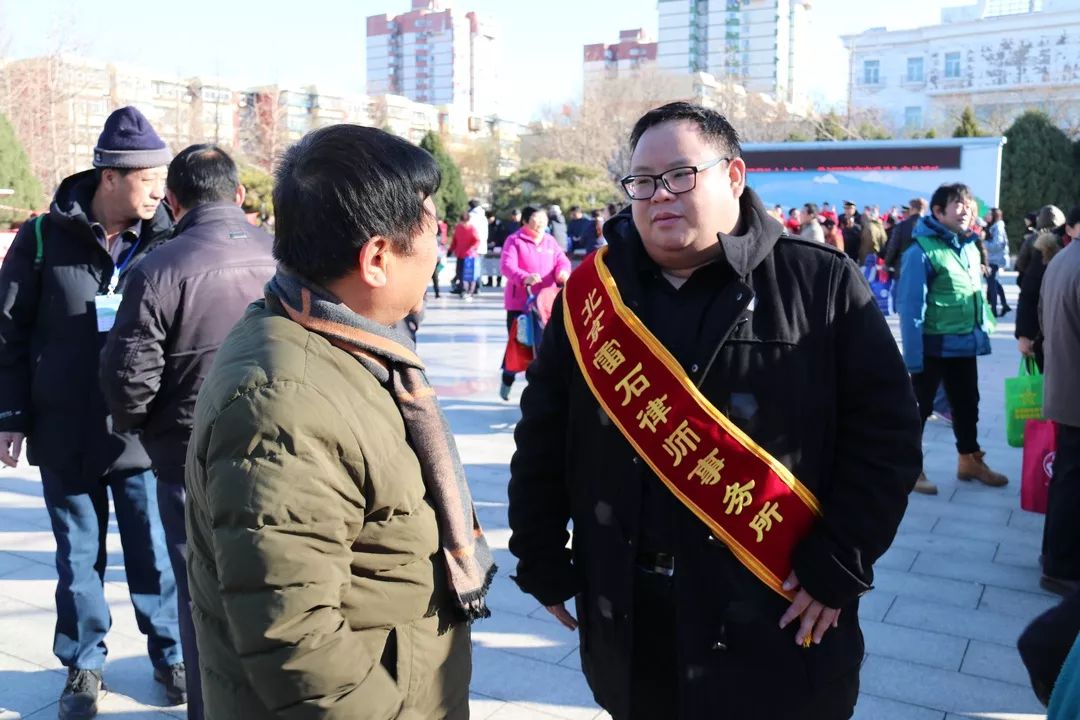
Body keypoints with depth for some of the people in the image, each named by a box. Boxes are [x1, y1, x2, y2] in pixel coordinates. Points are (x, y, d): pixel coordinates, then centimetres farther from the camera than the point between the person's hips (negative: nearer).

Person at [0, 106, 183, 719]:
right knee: (80, 557, 13)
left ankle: (171, 653, 29)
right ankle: (83, 666, 31)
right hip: (65, 434, 0)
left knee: (155, 553, 9)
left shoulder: (166, 242, -1)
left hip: (143, 434, 0)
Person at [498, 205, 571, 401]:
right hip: (519, 302, -4)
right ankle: (507, 381, 23)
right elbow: (507, 266, -18)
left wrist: (563, 272, -20)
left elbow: (562, 261, 5)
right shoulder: (515, 241, -5)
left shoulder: (550, 241, 12)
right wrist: (525, 277, -36)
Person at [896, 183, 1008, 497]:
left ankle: (970, 460, 37)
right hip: (934, 346, -7)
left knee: (967, 404, 20)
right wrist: (913, 355, -20)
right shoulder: (922, 250, -16)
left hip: (966, 344, 8)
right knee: (920, 406, 6)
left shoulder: (970, 247, 7)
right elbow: (910, 306, -18)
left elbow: (978, 293, 17)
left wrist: (984, 330, 12)